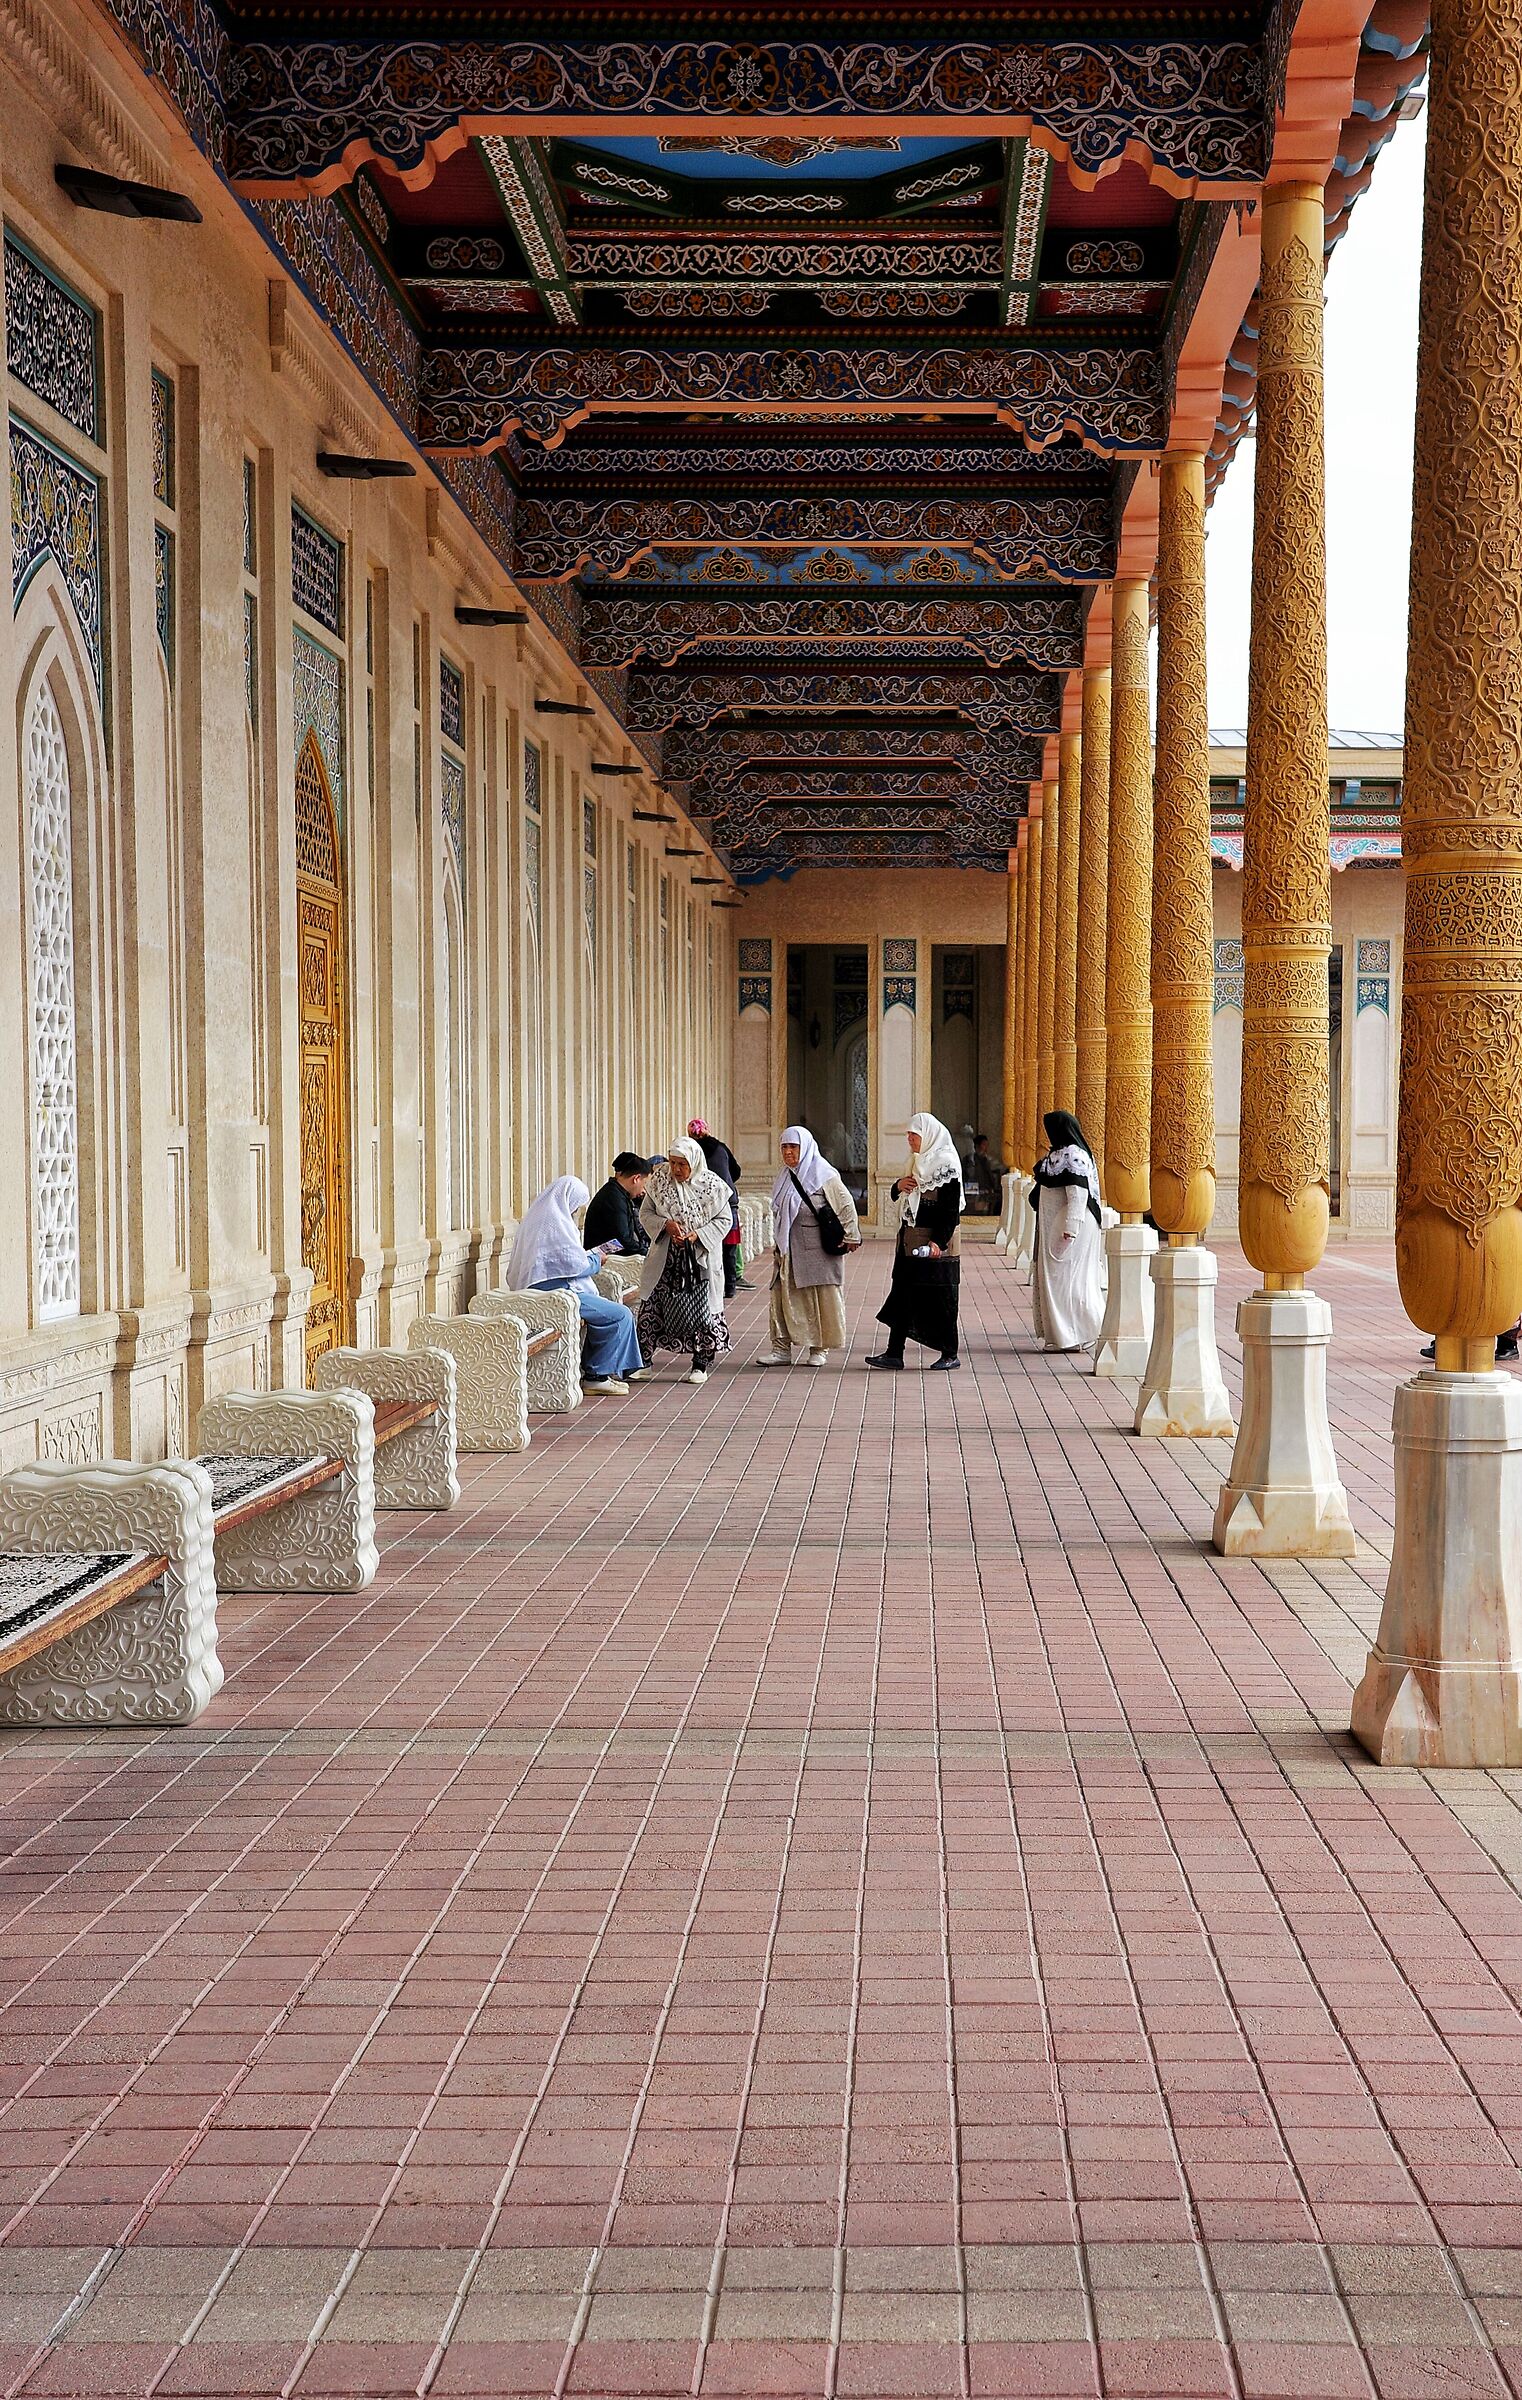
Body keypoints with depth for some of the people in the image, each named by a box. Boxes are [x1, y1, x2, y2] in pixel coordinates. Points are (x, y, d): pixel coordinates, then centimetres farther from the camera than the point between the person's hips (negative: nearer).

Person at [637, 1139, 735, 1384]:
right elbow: (645, 1213, 4)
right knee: (651, 1306, -1)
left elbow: (723, 1219, -1)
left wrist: (698, 1234, -16)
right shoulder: (659, 1180, -3)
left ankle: (701, 1364, 12)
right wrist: (665, 1224, -16)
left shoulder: (712, 1185, -7)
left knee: (702, 1310, 0)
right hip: (665, 1257, 1)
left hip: (701, 1257, -1)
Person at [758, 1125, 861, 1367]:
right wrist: (778, 1245, 18)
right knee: (783, 1294, -1)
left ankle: (820, 1350, 9)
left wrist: (851, 1236, -9)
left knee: (823, 1298, 1)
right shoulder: (786, 1177, 12)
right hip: (790, 1248, 6)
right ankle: (781, 1348, 1)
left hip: (819, 1248, -6)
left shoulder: (822, 1175, -8)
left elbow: (846, 1204, -7)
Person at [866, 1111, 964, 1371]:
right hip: (910, 1240, 9)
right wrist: (899, 1185, 0)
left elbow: (951, 1208, -17)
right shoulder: (919, 1160, 14)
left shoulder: (946, 1164, -12)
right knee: (903, 1292, 6)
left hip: (934, 1243, -9)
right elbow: (905, 1193, 24)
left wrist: (939, 1241, -24)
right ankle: (894, 1353, 7)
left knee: (938, 1297, -2)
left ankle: (950, 1354, 7)